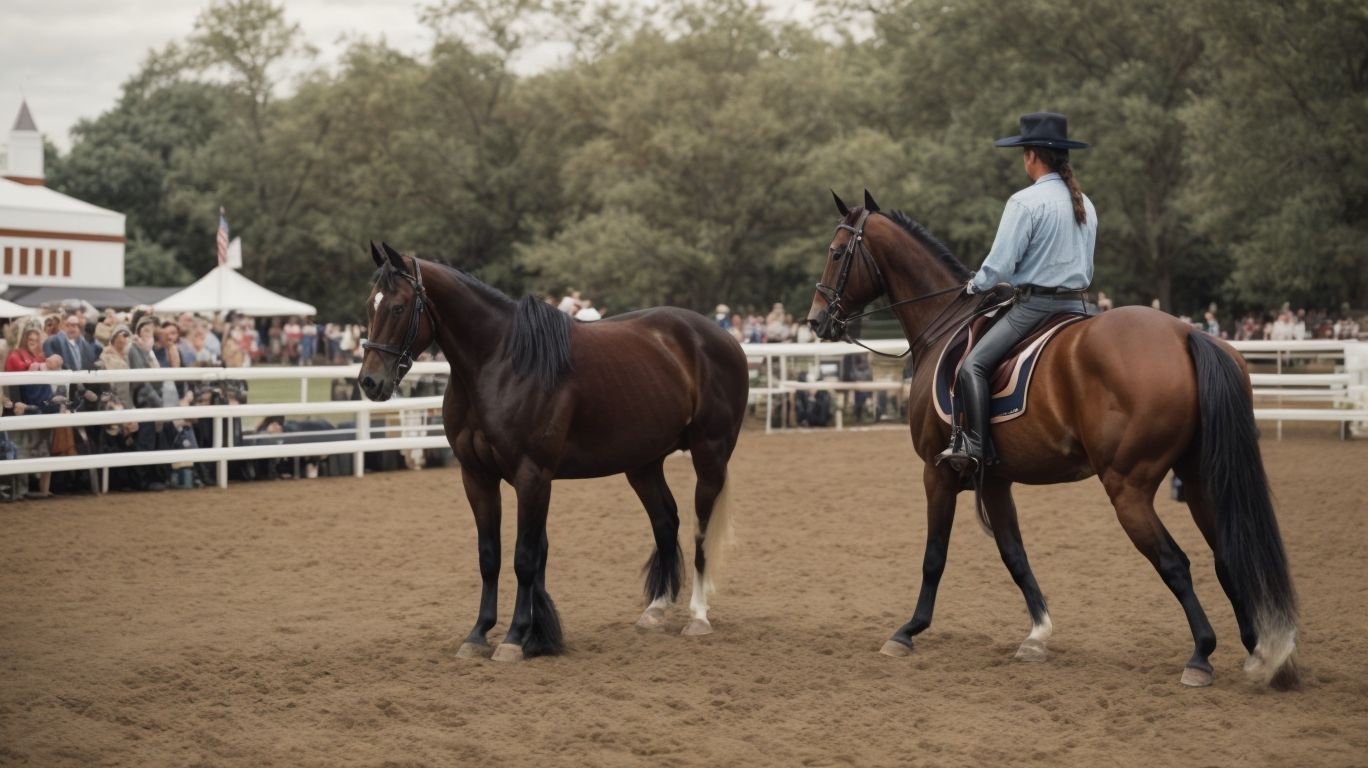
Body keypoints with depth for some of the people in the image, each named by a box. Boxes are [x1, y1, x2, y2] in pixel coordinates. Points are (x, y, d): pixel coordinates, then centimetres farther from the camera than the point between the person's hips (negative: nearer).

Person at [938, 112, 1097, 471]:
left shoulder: (1025, 202, -12)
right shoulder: (1086, 205, 12)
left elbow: (1000, 264, -13)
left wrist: (975, 286, 5)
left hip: (1035, 305, -8)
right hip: (1077, 304, 8)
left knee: (973, 365, -11)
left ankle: (972, 446, -24)